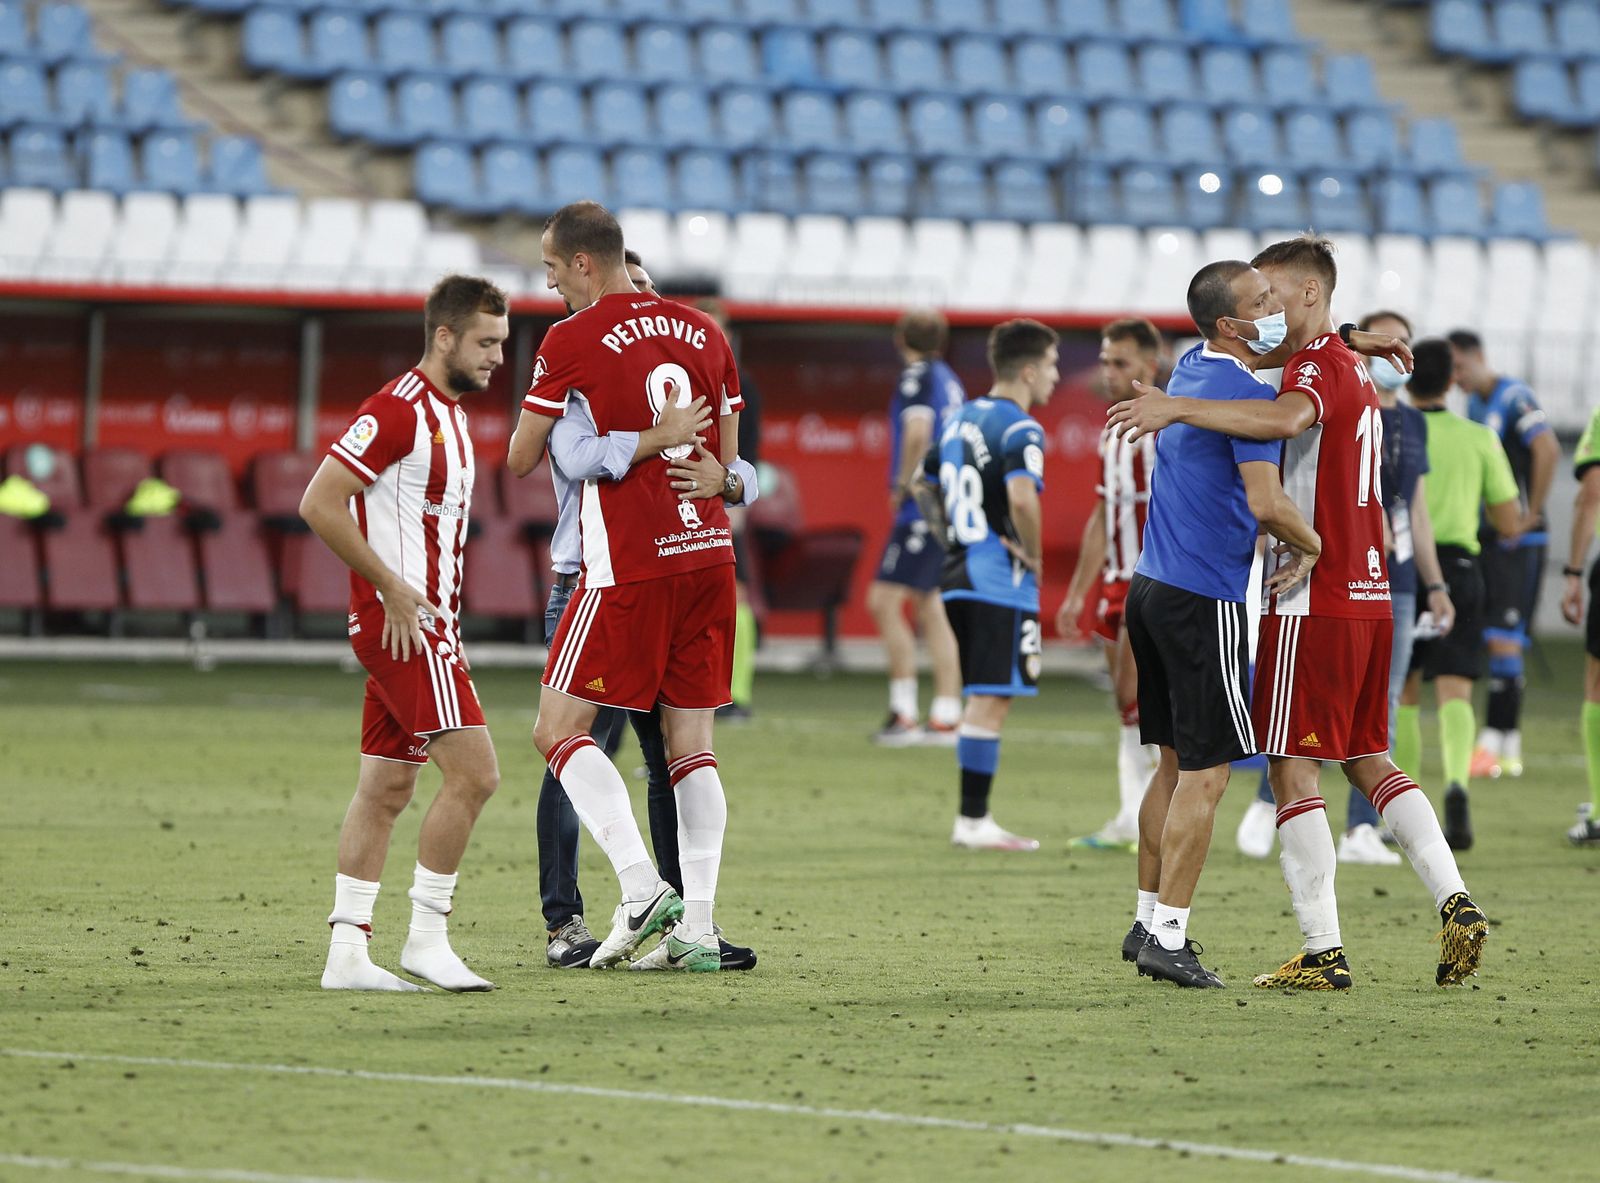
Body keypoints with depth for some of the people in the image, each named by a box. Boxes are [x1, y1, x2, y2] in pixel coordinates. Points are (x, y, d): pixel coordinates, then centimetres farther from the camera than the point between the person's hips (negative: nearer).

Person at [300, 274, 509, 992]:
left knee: (386, 789, 8)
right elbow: (319, 504, -19)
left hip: (421, 622, 10)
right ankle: (426, 939, -8)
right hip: (402, 625, -10)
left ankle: (347, 953, 9)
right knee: (473, 773, -13)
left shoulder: (449, 415, 17)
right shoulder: (397, 409, -14)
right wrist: (393, 587, -18)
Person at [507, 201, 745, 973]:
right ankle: (696, 929, 3)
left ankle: (640, 887, -16)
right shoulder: (703, 332, 12)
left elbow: (521, 460, 3)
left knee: (559, 730, -1)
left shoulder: (572, 340, -5)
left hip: (628, 566, -6)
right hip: (709, 553, 6)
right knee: (691, 742, 8)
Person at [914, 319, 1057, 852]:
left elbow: (924, 488, 23)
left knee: (983, 701, 15)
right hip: (1002, 579, -9)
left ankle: (973, 818, 16)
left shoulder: (959, 420, 14)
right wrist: (1035, 556, -14)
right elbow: (1021, 498, -27)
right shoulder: (1020, 429, -12)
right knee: (991, 701, -6)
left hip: (960, 575, 9)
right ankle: (974, 821, -6)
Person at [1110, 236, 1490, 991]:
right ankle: (1456, 905, 5)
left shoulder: (1318, 365, -12)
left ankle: (1324, 953, -7)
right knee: (1367, 761, 15)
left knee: (1293, 770, -5)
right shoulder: (1353, 372, 19)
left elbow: (1286, 418, -34)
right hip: (1367, 596, 9)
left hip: (1314, 602, -9)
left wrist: (1176, 408, -35)